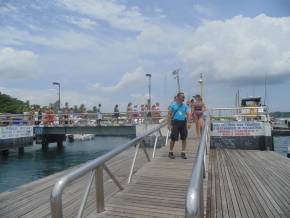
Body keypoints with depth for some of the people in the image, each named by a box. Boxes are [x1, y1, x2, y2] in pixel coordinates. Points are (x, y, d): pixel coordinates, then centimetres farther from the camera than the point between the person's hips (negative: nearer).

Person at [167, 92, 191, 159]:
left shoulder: (185, 106, 10)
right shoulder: (173, 105, 0)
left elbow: (188, 114, 3)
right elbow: (169, 115, -2)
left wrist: (188, 122, -12)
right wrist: (169, 124, -9)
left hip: (183, 123, 4)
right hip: (175, 122, -3)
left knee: (184, 138, 5)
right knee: (173, 138, 0)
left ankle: (183, 153, 17)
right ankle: (170, 152, 16)